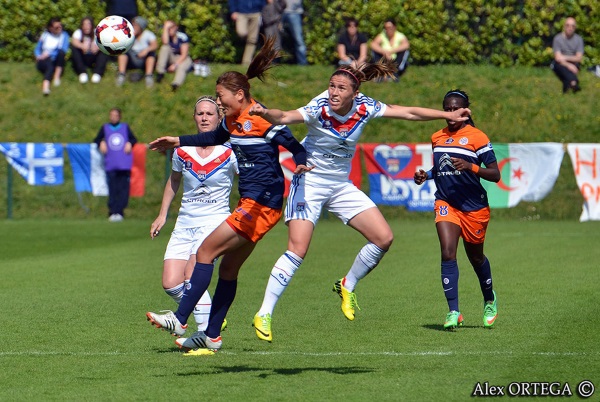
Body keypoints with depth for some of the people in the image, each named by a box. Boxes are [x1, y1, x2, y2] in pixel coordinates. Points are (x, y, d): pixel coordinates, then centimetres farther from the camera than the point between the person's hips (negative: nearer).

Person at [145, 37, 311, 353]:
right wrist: (178, 142, 37)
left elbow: (295, 147, -11)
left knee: (206, 252, -9)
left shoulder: (261, 120, -15)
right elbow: (215, 138, 34)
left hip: (262, 203, -9)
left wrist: (300, 163, -27)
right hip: (250, 202, 9)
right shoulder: (233, 120, 12)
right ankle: (212, 336, 19)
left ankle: (180, 320, -8)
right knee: (228, 268, 13)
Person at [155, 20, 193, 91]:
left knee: (181, 67, -39)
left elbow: (184, 54, -15)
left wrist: (175, 65, -26)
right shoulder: (167, 36, -3)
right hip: (172, 58, 4)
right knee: (165, 47, -23)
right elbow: (165, 42, -30)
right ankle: (160, 72, -30)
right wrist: (166, 27, -25)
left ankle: (176, 84, -71)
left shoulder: (182, 37, -13)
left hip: (183, 59, -4)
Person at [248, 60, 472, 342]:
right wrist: (265, 113, -64)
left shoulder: (364, 107, -11)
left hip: (342, 186, 5)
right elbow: (285, 117, -42)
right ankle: (264, 315, -11)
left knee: (384, 238, -2)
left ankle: (347, 286, 21)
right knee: (297, 249, -18)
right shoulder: (319, 109, -24)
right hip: (310, 182, -5)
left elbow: (408, 113, 2)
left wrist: (449, 115, 5)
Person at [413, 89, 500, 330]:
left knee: (475, 257, 13)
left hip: (474, 206, -3)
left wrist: (470, 167, -28)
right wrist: (425, 175, 4)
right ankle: (453, 312, -17)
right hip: (446, 203, 3)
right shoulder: (437, 138, 8)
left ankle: (489, 301, 41)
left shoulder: (477, 137, -9)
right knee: (447, 253, -17)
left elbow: (495, 175, -12)